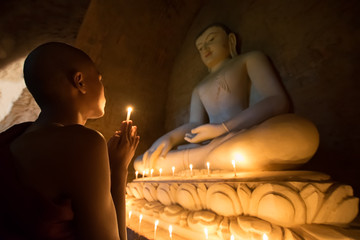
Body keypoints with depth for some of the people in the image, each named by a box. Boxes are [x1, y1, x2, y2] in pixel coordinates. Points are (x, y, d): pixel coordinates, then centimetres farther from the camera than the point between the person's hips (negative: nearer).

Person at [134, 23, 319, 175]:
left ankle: (191, 159, -25)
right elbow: (195, 125, 13)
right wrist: (168, 138, -9)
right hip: (209, 149, 4)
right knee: (140, 162, -1)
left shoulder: (250, 59, 17)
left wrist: (223, 128, -13)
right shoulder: (199, 89, 29)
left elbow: (278, 102, -1)